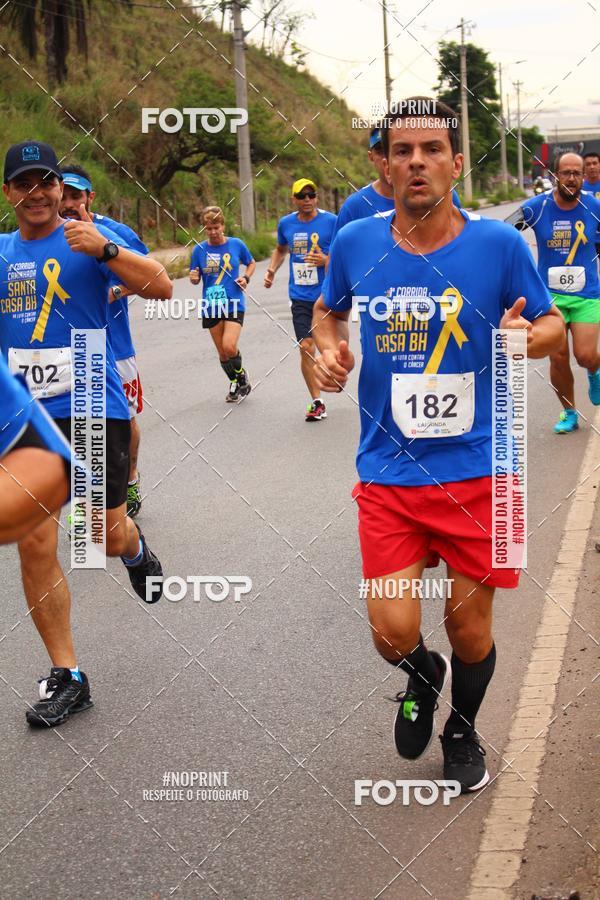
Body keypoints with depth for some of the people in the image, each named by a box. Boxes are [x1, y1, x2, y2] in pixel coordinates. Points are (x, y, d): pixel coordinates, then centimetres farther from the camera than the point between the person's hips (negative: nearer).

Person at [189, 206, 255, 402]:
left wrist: (246, 277, -4)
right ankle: (236, 385, 28)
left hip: (234, 304, -2)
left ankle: (241, 376, 9)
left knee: (229, 346, -19)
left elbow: (251, 263, 15)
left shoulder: (236, 244, -1)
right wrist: (194, 278, -16)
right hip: (211, 306, 2)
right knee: (222, 352, 8)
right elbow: (195, 278, 8)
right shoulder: (199, 250, 0)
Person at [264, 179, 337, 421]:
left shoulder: (331, 221, -7)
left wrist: (326, 260, -22)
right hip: (300, 296, 2)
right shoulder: (286, 223, 5)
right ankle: (317, 402, 1)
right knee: (306, 347, -6)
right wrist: (272, 269, 10)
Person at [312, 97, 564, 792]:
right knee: (393, 633, -6)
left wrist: (528, 338, -18)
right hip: (388, 476, 1)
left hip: (477, 472, -1)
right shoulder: (355, 243, -2)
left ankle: (463, 732, 42)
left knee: (469, 628, 10)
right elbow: (327, 310, 18)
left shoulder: (498, 244, -8)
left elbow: (554, 324, 4)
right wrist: (327, 346, -3)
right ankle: (423, 678, 33)